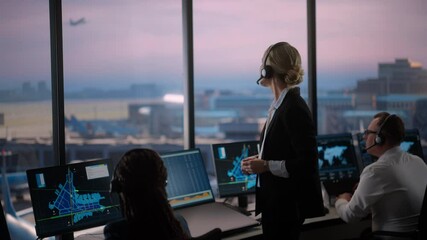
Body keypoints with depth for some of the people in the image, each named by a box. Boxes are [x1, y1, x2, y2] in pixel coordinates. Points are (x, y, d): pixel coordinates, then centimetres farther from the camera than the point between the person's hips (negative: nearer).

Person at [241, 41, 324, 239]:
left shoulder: (294, 108, -18)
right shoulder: (279, 105, 10)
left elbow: (306, 162, -22)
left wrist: (266, 166, -21)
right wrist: (260, 159, 5)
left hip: (288, 204, -9)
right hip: (276, 201, 9)